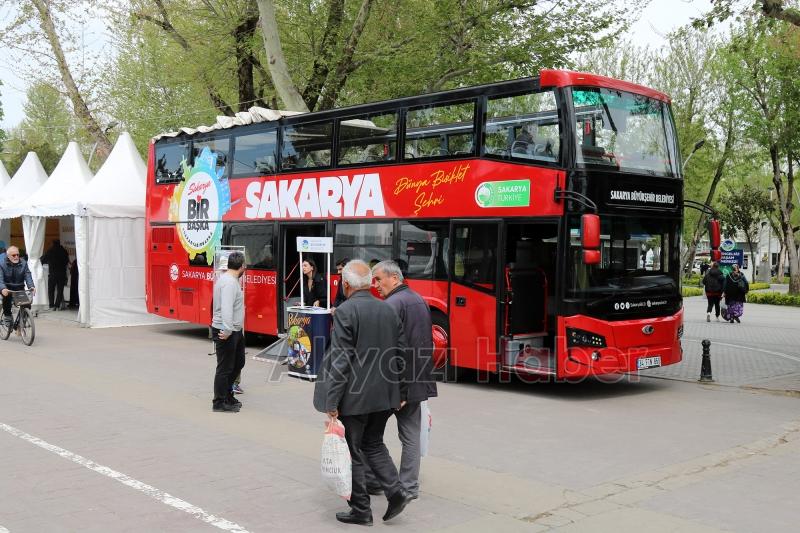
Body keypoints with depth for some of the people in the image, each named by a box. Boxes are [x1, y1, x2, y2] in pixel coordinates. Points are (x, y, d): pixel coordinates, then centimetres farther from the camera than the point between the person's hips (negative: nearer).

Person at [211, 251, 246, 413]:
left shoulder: (228, 279, 12)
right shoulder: (230, 282, -21)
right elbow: (226, 308, -30)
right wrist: (227, 330, -30)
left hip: (235, 331, 10)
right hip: (225, 332, -10)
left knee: (238, 363, 20)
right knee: (225, 368, -1)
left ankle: (227, 394, 30)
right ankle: (219, 403, 9)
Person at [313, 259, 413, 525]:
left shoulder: (345, 312, -15)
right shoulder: (388, 310, 5)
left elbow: (341, 360, -18)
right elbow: (401, 353, 8)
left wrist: (332, 402, -13)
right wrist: (400, 392, 17)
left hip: (354, 397, -6)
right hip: (384, 395, 6)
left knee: (352, 453, 8)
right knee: (373, 444, 22)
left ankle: (361, 510, 15)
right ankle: (396, 491, 8)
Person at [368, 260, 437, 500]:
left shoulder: (393, 304, -16)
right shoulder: (420, 300, 12)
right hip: (418, 380, 8)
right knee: (411, 435, 11)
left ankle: (372, 479, 15)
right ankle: (409, 487, 16)